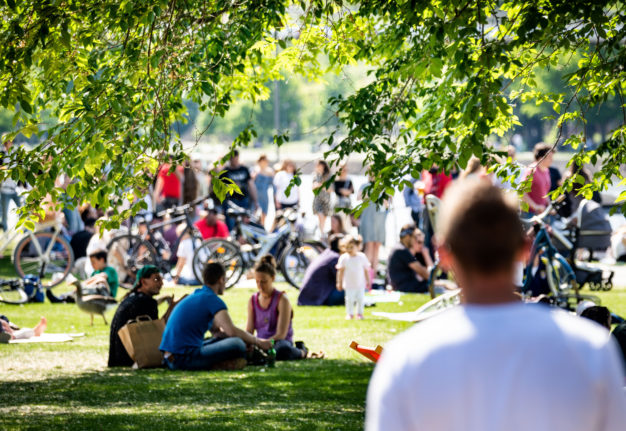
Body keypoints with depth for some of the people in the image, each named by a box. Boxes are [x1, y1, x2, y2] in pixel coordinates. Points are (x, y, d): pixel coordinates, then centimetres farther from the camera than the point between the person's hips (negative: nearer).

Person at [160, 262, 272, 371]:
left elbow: (216, 331, 27)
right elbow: (231, 331, -19)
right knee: (237, 345, -18)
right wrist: (257, 341, -3)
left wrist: (249, 340, 19)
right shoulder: (212, 299, -8)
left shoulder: (196, 295, 22)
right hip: (184, 357, -10)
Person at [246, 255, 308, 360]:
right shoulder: (253, 301, 10)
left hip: (280, 342, -5)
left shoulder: (282, 299, -7)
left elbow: (281, 335, -14)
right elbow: (249, 331, 9)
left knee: (283, 350, -43)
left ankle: (301, 352, -3)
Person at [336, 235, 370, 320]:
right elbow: (340, 271, -2)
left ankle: (359, 313, 19)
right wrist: (339, 283, -1)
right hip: (349, 284, -1)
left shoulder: (362, 257, -5)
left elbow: (366, 270, 5)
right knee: (349, 299, -3)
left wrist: (368, 281, 8)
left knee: (360, 299, 2)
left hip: (360, 284, 1)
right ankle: (349, 314, 12)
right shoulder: (344, 258, -9)